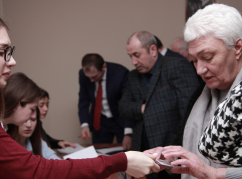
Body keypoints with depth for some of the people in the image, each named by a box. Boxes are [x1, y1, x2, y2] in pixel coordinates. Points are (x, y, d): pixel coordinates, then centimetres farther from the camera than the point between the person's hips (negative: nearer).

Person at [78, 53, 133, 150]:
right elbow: (84, 101, -3)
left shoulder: (121, 73, -24)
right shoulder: (83, 74, -12)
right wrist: (84, 124, -19)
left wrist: (128, 133, -29)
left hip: (121, 120, -3)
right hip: (99, 121, 3)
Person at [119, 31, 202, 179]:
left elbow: (190, 107, -15)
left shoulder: (178, 66, -8)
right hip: (142, 151, 6)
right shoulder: (134, 76, 15)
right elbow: (123, 108, 13)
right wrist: (141, 109, -8)